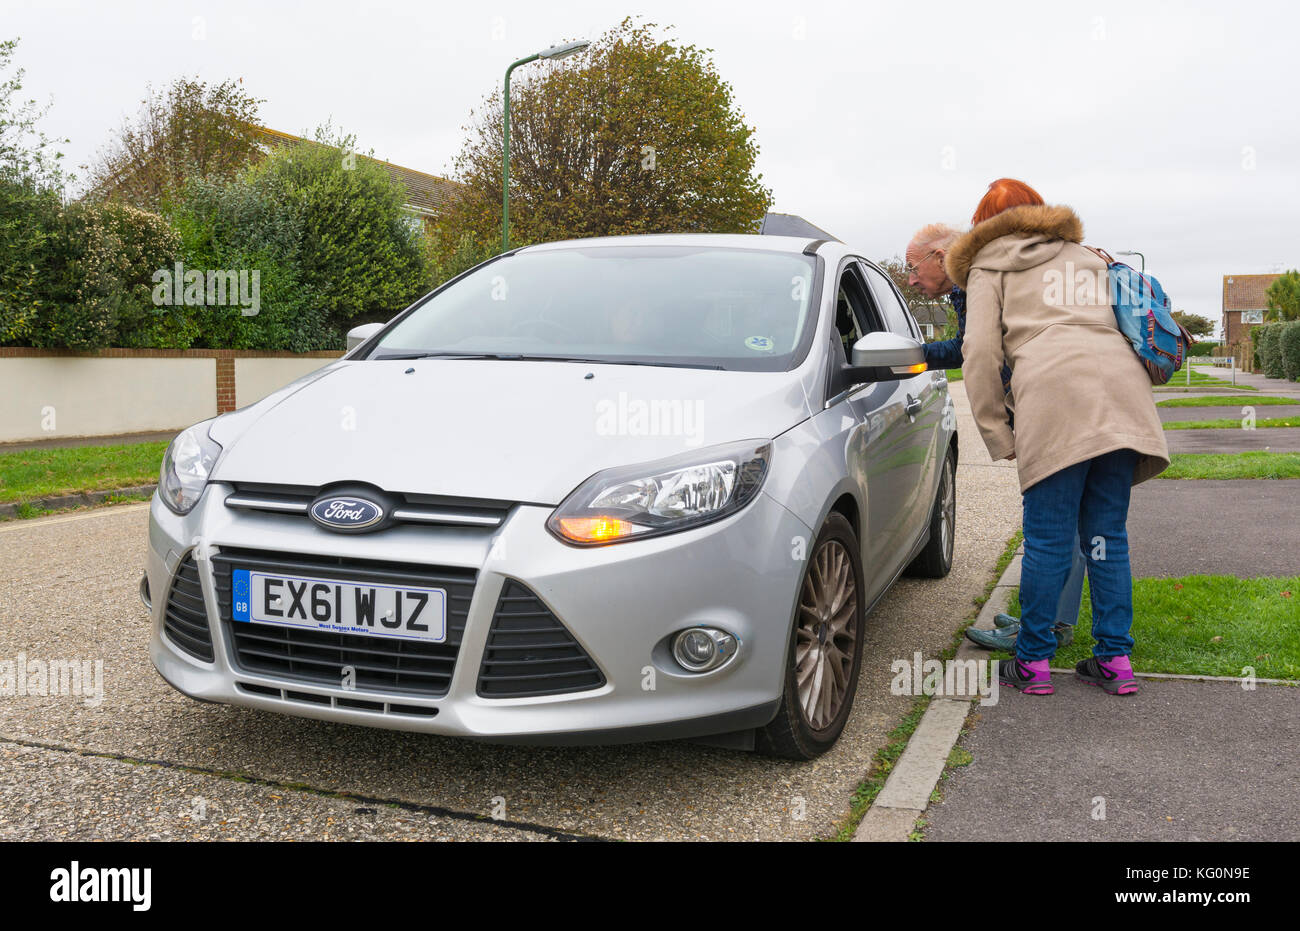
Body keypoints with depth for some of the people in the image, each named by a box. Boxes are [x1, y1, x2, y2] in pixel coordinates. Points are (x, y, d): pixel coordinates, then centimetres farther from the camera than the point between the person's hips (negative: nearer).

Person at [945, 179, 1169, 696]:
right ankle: (1116, 659, 15)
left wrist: (996, 433, 6)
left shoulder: (990, 264, 17)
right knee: (1106, 535, 12)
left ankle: (1032, 662, 8)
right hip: (1122, 383, 5)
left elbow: (980, 349, 5)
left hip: (1055, 389, -5)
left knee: (1047, 538, 0)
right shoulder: (1085, 257, 35)